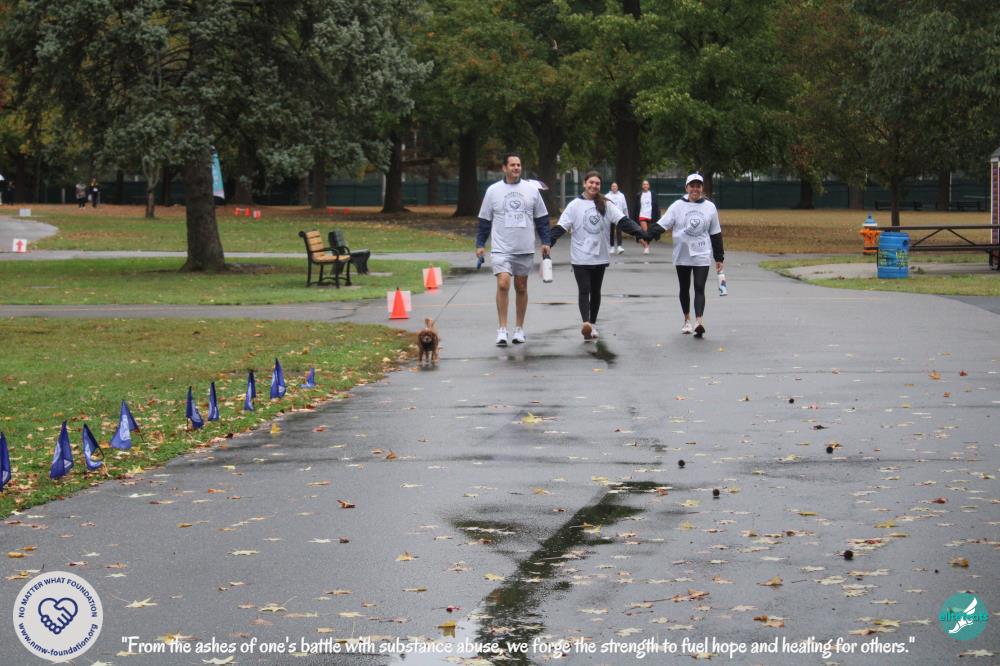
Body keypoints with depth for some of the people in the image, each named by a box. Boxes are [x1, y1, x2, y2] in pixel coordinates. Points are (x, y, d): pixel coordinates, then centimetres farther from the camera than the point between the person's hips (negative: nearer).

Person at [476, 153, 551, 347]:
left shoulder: (531, 189, 5)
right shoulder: (493, 191, 2)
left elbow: (541, 218, 10)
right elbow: (484, 220, 7)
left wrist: (545, 241, 3)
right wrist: (480, 244, 2)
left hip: (525, 249, 2)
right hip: (501, 248, -2)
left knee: (521, 288, 9)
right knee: (503, 284, -17)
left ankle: (519, 329, 18)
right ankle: (502, 330, -13)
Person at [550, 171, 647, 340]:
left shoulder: (606, 205, 3)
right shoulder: (575, 205, -1)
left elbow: (623, 221, -6)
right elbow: (561, 227, -5)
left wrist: (640, 232, -20)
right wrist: (548, 242, -18)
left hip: (600, 256, 3)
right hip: (580, 256, -3)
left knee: (595, 291, 12)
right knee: (584, 290, -11)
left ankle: (593, 324, 23)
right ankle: (586, 323, -21)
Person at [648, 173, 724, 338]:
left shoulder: (710, 207, 4)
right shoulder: (677, 206, -2)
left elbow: (716, 234, 9)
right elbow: (662, 225, -7)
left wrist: (719, 258, 10)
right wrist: (648, 235, -26)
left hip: (702, 256, -1)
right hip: (682, 256, 1)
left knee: (699, 288, -13)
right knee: (684, 289, 13)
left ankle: (699, 322, -24)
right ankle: (687, 320, 30)